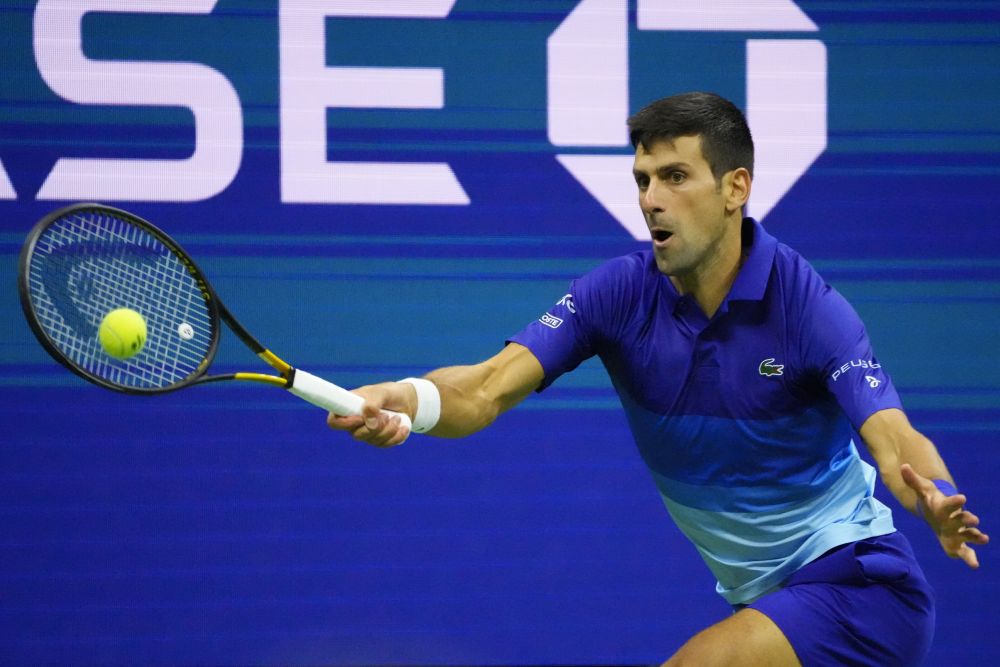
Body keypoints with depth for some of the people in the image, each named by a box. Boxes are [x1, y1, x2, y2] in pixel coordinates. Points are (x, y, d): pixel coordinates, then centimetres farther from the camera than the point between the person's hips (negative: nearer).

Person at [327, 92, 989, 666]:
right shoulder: (619, 294, -7)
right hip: (760, 600, 6)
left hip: (855, 578, -6)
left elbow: (896, 442, -28)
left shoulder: (809, 306, -19)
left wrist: (938, 505, -52)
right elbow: (487, 389, -17)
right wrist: (408, 399, -40)